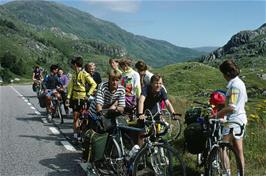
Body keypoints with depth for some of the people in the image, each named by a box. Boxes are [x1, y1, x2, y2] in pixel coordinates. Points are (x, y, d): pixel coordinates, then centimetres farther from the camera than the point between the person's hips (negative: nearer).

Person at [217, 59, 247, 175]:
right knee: (239, 150, 14)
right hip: (241, 119, 10)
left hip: (233, 121, -10)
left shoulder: (234, 85, -21)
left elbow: (231, 108, -27)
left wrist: (217, 114, -16)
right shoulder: (240, 82, 9)